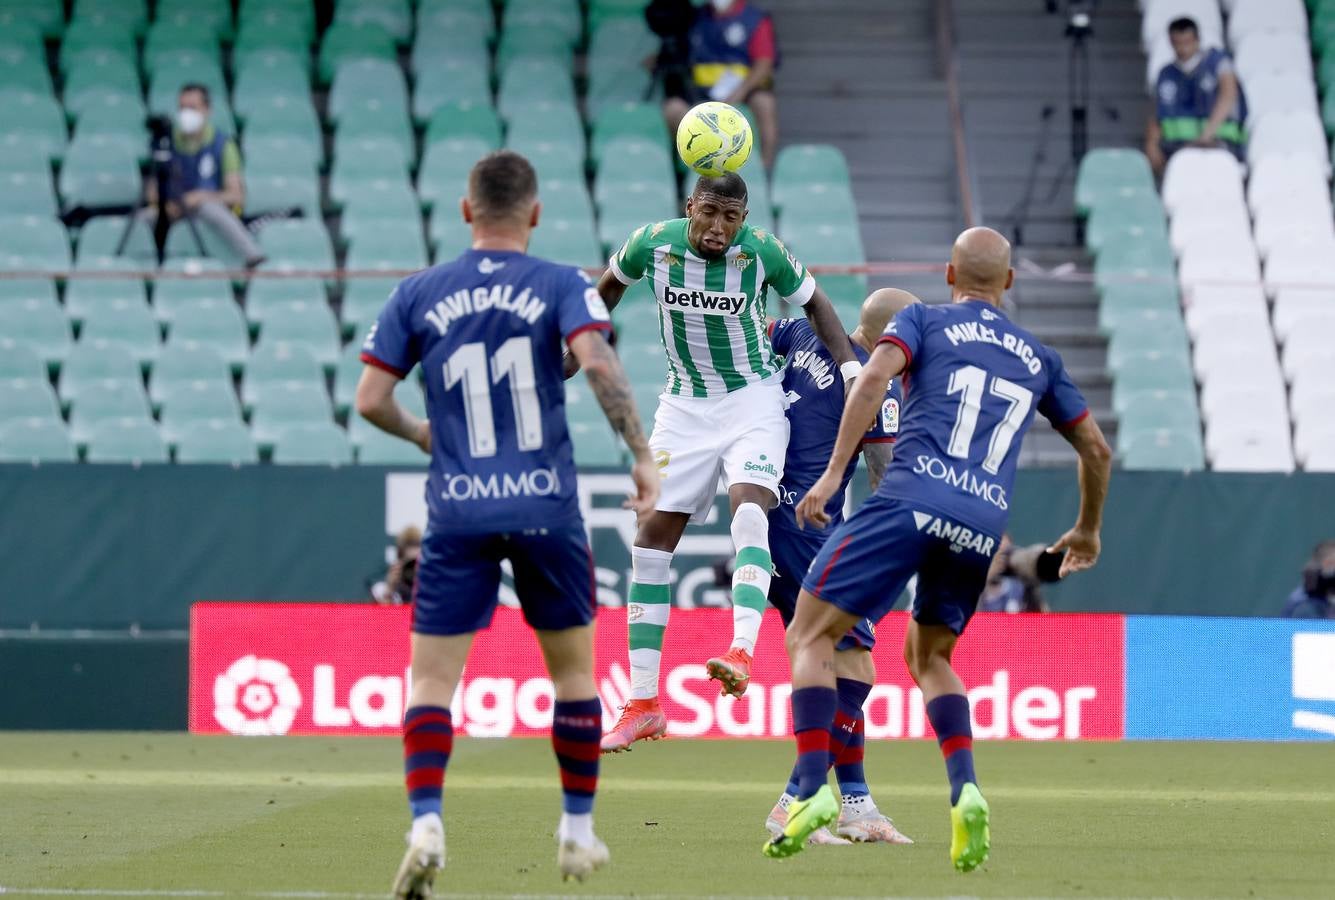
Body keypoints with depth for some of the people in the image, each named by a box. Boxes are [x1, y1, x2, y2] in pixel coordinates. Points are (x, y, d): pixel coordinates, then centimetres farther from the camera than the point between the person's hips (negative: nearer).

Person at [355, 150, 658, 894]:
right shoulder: (562, 287, 1)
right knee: (574, 669, 16)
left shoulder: (417, 295, 6)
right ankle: (579, 829, 21)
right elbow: (598, 362, -16)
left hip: (457, 513, 1)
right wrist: (643, 456, -13)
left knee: (432, 679, 0)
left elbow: (370, 399, 5)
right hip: (546, 510, 0)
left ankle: (426, 826, -18)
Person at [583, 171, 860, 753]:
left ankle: (741, 656, -44)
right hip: (685, 404, 3)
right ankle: (642, 705, 2)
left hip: (753, 399, -3)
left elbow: (814, 303, 2)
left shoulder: (763, 252, -15)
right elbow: (610, 285, 12)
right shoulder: (654, 243, -11)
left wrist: (852, 372, -6)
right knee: (651, 538, -3)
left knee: (748, 509, -29)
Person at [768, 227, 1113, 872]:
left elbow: (875, 375, -6)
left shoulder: (923, 321, 14)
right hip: (984, 526, 4)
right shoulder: (1037, 358, 26)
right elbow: (1096, 448, 30)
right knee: (930, 658, 23)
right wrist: (1087, 530, 46)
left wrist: (834, 473, -10)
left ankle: (813, 789, -14)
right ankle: (966, 791, -1)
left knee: (810, 634, 3)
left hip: (912, 499, -4)